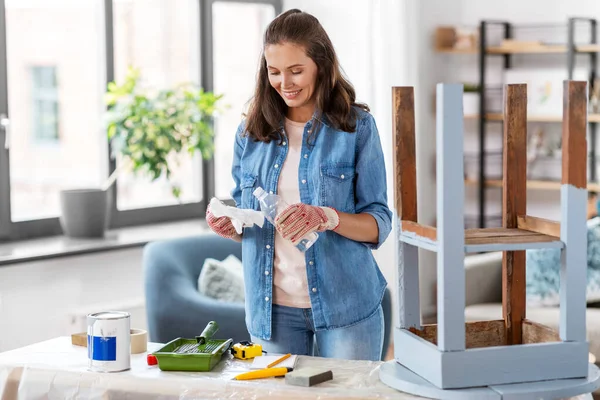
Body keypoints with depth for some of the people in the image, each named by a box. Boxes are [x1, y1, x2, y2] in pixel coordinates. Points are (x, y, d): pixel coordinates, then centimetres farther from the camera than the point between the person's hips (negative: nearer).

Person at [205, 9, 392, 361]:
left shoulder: (357, 126, -3)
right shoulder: (251, 131, 6)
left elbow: (379, 223, -5)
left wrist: (328, 218, -23)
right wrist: (228, 224, -7)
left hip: (345, 307, -2)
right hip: (271, 307, 3)